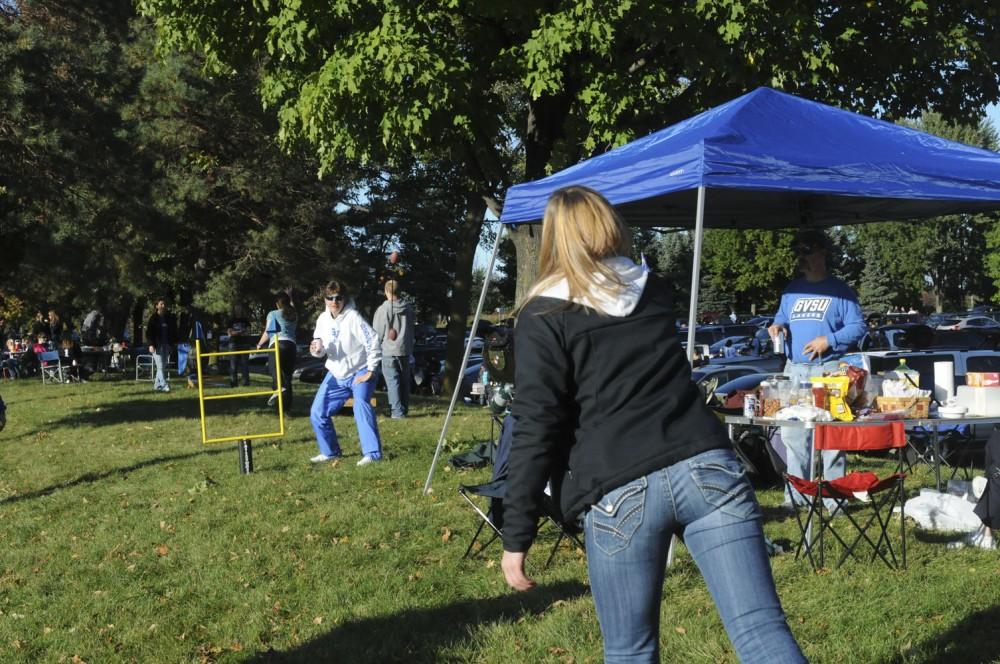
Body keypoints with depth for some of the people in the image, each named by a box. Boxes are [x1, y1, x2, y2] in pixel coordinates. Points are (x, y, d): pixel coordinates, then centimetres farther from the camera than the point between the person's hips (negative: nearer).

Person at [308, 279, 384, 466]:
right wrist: (317, 350, -17)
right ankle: (330, 452, 24)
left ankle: (372, 453, -29)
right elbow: (320, 349, 7)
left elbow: (374, 342, -23)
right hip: (336, 374, 7)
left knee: (361, 404, -30)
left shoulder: (353, 317, -21)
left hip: (360, 372, -7)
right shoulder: (323, 319, -2)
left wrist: (370, 372, -21)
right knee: (317, 412, 6)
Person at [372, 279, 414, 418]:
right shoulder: (408, 309, 5)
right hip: (405, 350, 5)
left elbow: (377, 333, -6)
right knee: (404, 381, 12)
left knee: (393, 381, -3)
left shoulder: (383, 309, -11)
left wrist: (377, 345, 10)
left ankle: (397, 411, -6)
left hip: (389, 351, -5)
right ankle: (404, 409, 17)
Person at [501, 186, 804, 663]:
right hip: (707, 467, 4)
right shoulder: (656, 292, 19)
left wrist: (516, 537, 1)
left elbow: (535, 432, -4)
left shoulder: (543, 319, 4)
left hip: (619, 494, -3)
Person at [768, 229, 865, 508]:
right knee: (792, 434, 4)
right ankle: (795, 494, 12)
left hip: (827, 369, -5)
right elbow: (781, 318, 24)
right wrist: (777, 326, 1)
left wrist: (828, 341, -15)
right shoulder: (792, 290, 17)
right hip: (794, 370, 5)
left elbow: (858, 327, -2)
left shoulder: (839, 290, 2)